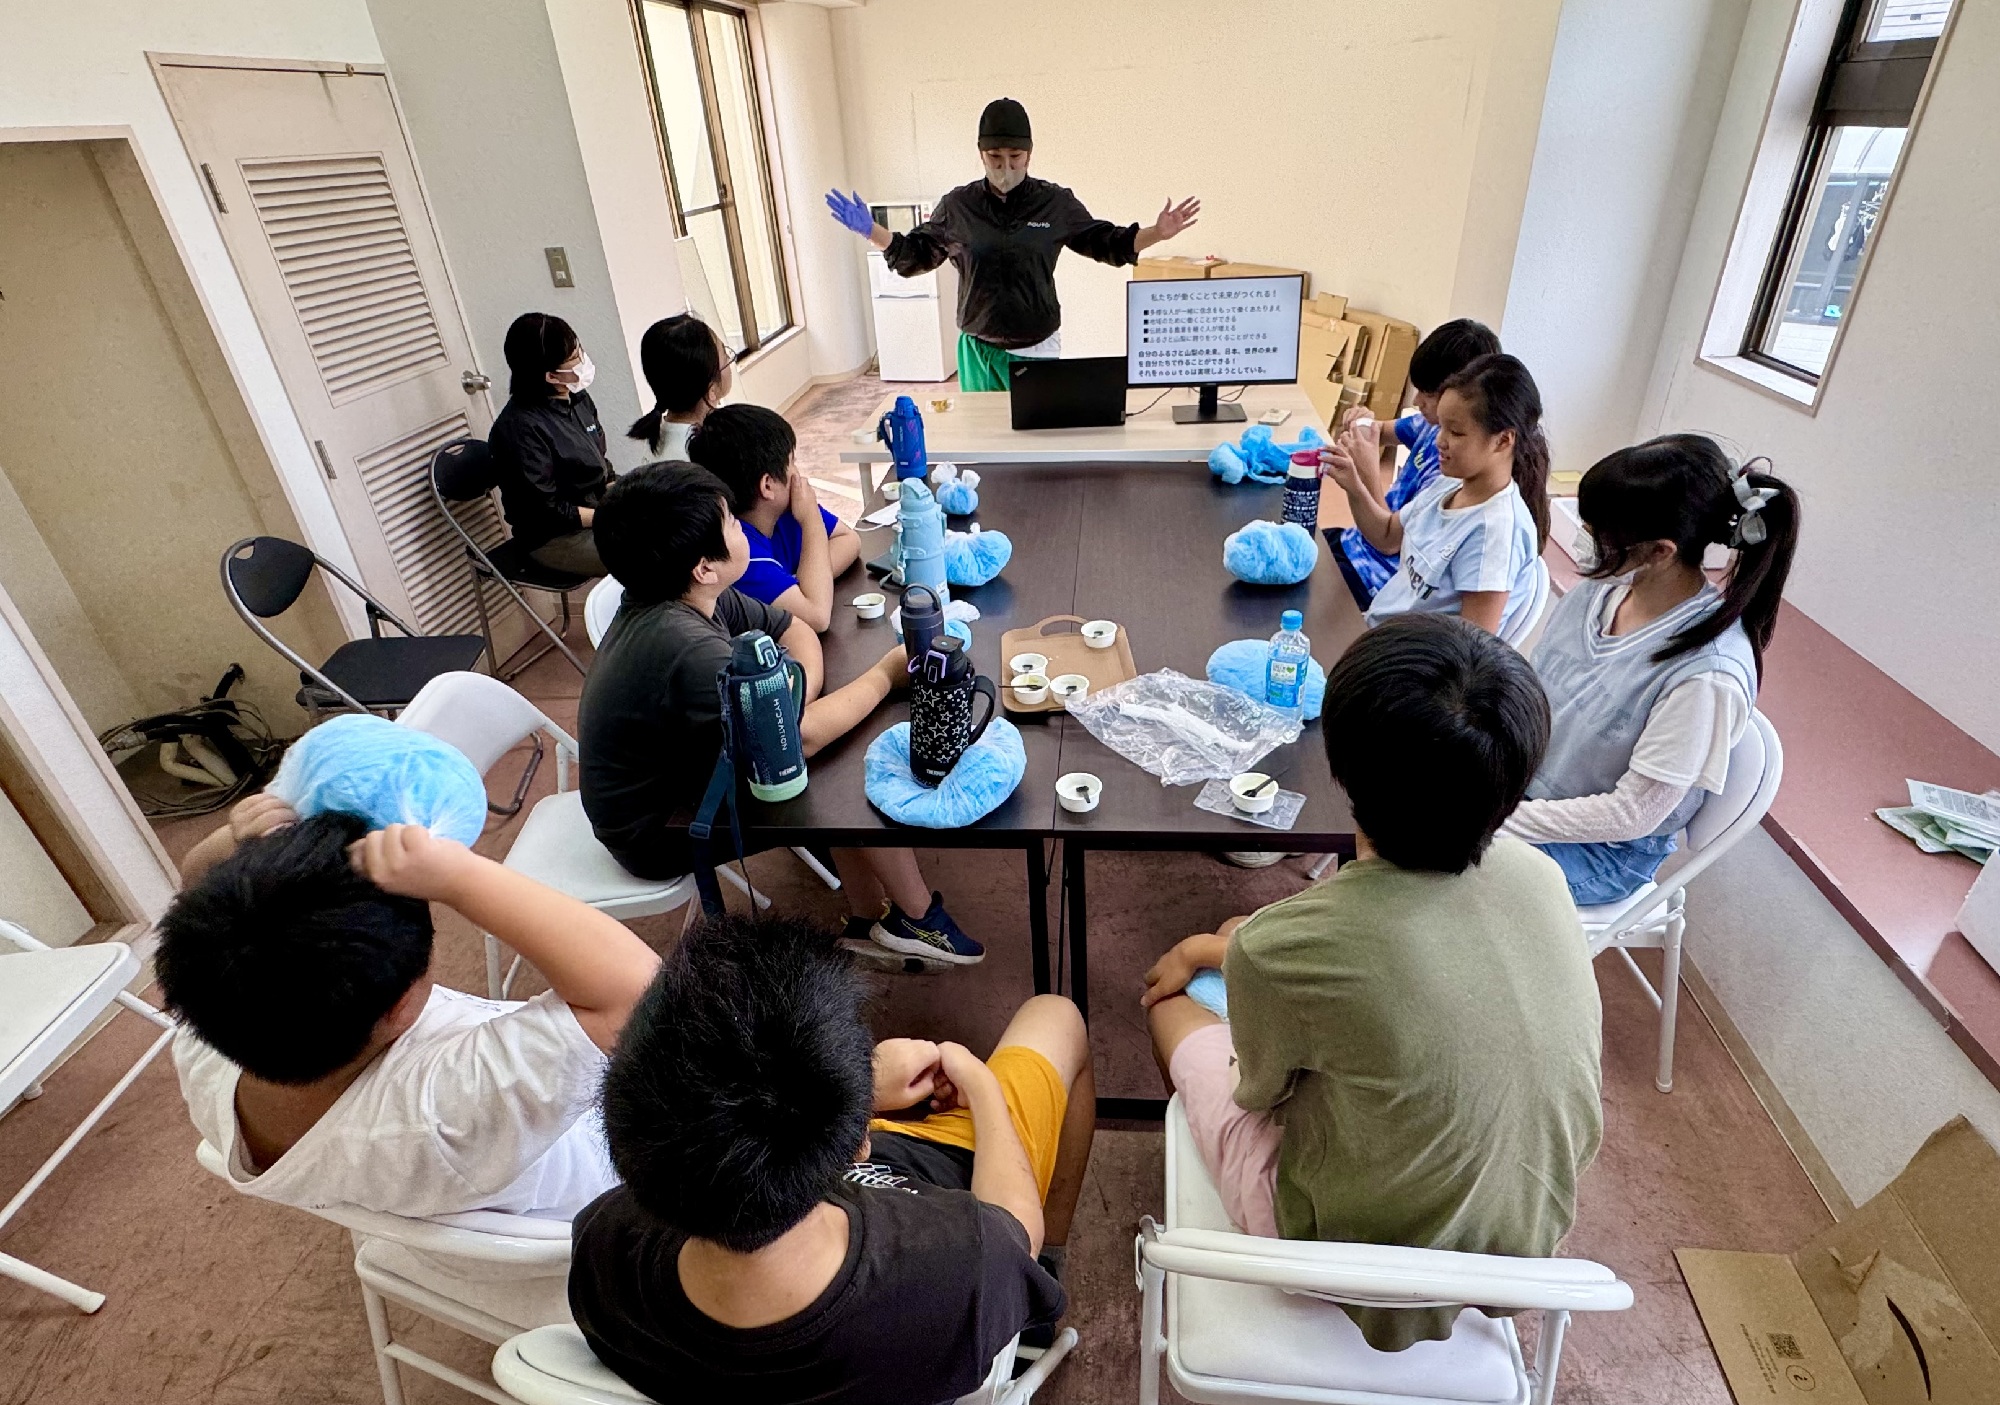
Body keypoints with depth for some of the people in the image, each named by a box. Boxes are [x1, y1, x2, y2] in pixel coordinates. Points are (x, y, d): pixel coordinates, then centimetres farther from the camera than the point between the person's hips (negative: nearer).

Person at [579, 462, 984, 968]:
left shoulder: (687, 597, -7)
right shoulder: (685, 647, -35)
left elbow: (793, 629, 3)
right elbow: (801, 737, -34)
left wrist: (801, 692, -18)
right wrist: (887, 673, -19)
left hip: (675, 779, 9)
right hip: (656, 833, -9)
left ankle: (869, 919, 13)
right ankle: (917, 919, 10)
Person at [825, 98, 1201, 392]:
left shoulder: (1056, 202, -1)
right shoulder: (957, 205, 0)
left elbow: (1106, 243, 7)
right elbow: (914, 256, 7)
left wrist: (1156, 233, -6)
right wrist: (869, 230, -6)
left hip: (1038, 348, -1)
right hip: (978, 349, 1)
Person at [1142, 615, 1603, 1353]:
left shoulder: (1278, 947, -33)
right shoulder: (1541, 876, -17)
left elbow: (1259, 1090, -10)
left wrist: (1215, 952, 9)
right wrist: (1219, 949, 13)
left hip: (1361, 1253, -4)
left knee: (1171, 1004, 16)